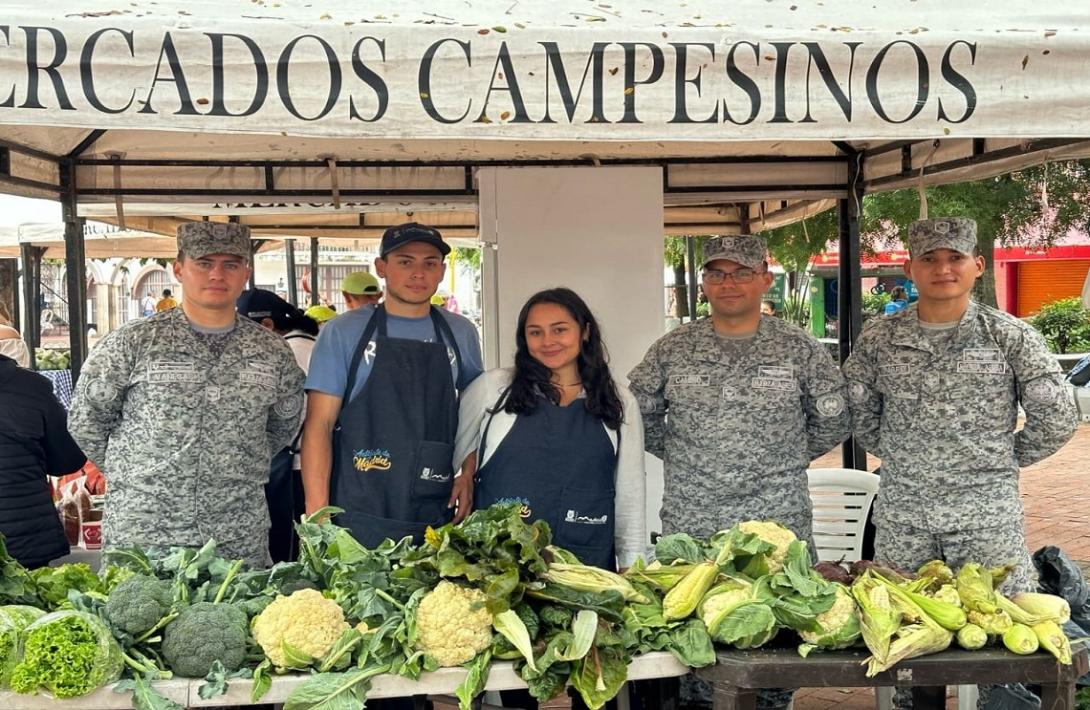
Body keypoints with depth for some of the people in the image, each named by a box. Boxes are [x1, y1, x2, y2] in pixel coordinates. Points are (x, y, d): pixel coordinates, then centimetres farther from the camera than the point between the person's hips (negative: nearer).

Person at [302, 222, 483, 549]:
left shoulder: (461, 333, 8)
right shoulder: (343, 332, -1)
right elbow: (319, 425, -4)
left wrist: (469, 473, 0)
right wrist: (317, 516, -11)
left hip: (437, 518, 3)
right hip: (356, 518, -2)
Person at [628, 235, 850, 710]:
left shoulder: (798, 347, 2)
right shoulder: (672, 349, 4)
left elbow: (834, 420, 10)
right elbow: (640, 413, 13)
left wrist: (788, 459, 8)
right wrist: (680, 455, 9)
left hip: (778, 526, -1)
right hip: (689, 527, 1)